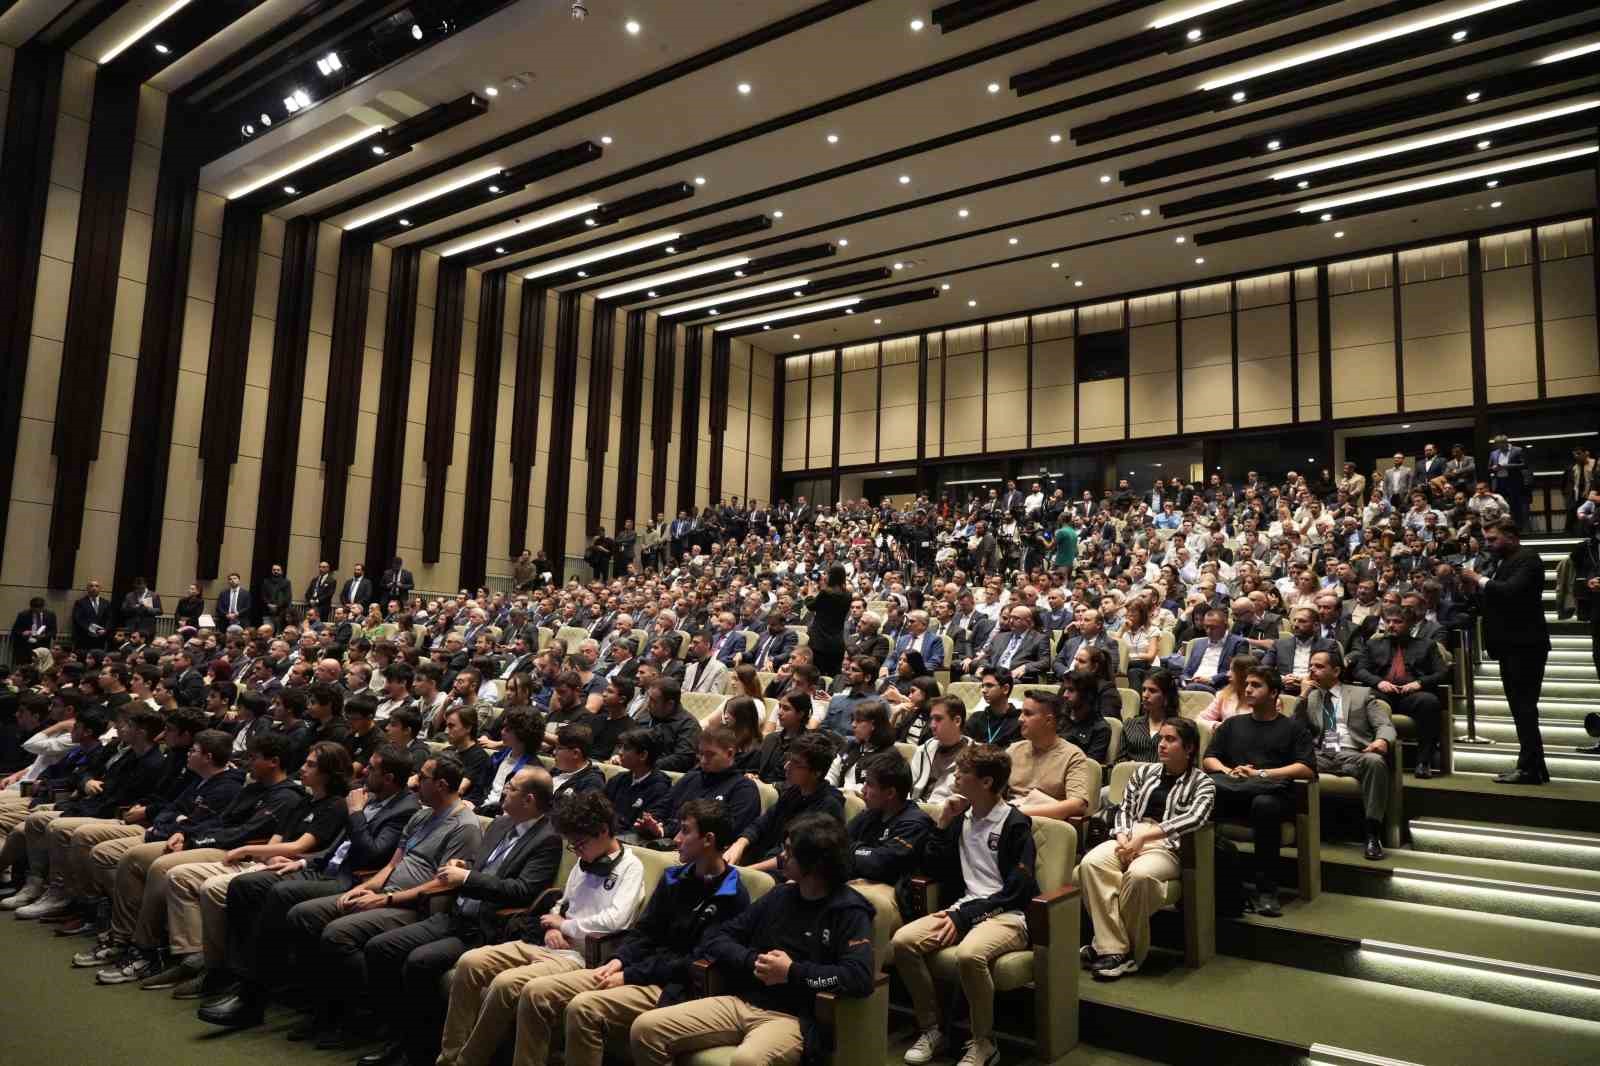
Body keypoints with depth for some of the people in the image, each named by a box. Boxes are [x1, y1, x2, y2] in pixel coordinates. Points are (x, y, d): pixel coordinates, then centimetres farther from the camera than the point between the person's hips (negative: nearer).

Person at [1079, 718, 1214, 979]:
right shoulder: (1144, 771, 22)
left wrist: (1143, 836, -20)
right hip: (1129, 839, 4)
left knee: (1139, 874, -38)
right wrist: (1123, 837, -7)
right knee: (1091, 863, -29)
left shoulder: (1202, 783, 8)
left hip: (1167, 845, -4)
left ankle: (1129, 950, -17)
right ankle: (1113, 948, -28)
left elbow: (1194, 818, -11)